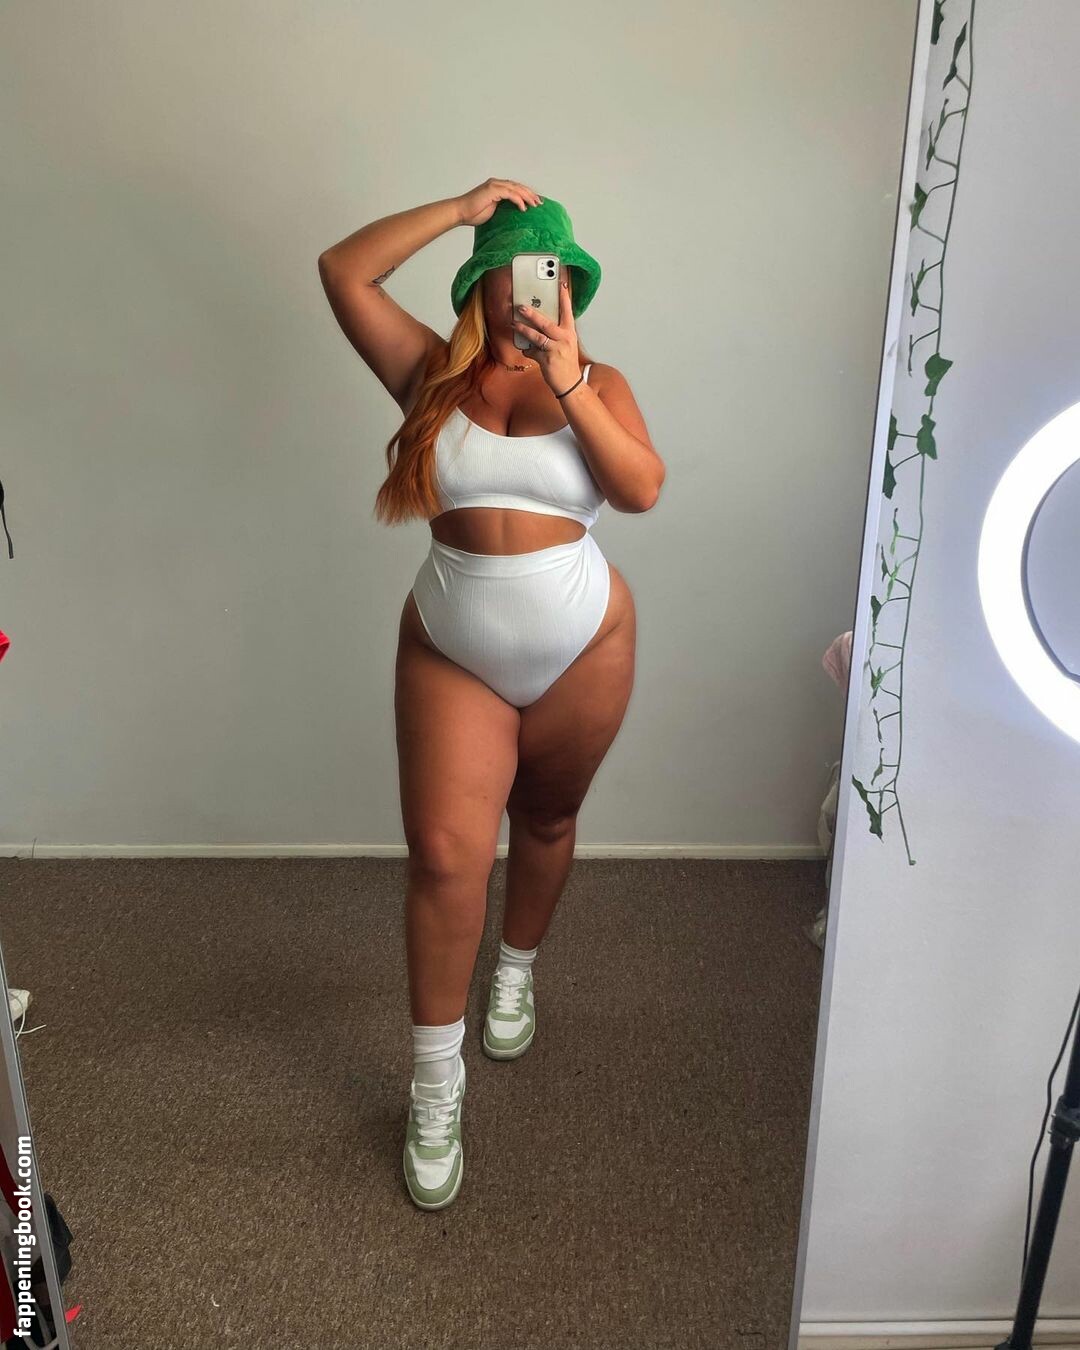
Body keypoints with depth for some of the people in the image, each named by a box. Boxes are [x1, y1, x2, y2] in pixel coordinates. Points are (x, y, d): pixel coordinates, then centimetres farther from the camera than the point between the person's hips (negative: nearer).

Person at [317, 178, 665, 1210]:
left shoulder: (598, 383, 1)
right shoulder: (433, 374, 1)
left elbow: (641, 488, -14)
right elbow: (343, 272, -7)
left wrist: (568, 384, -22)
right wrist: (463, 207, -9)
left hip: (581, 649, 2)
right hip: (452, 652, -1)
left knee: (544, 824, 18)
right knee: (446, 853, -9)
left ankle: (516, 971, 47)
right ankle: (437, 1086, 8)